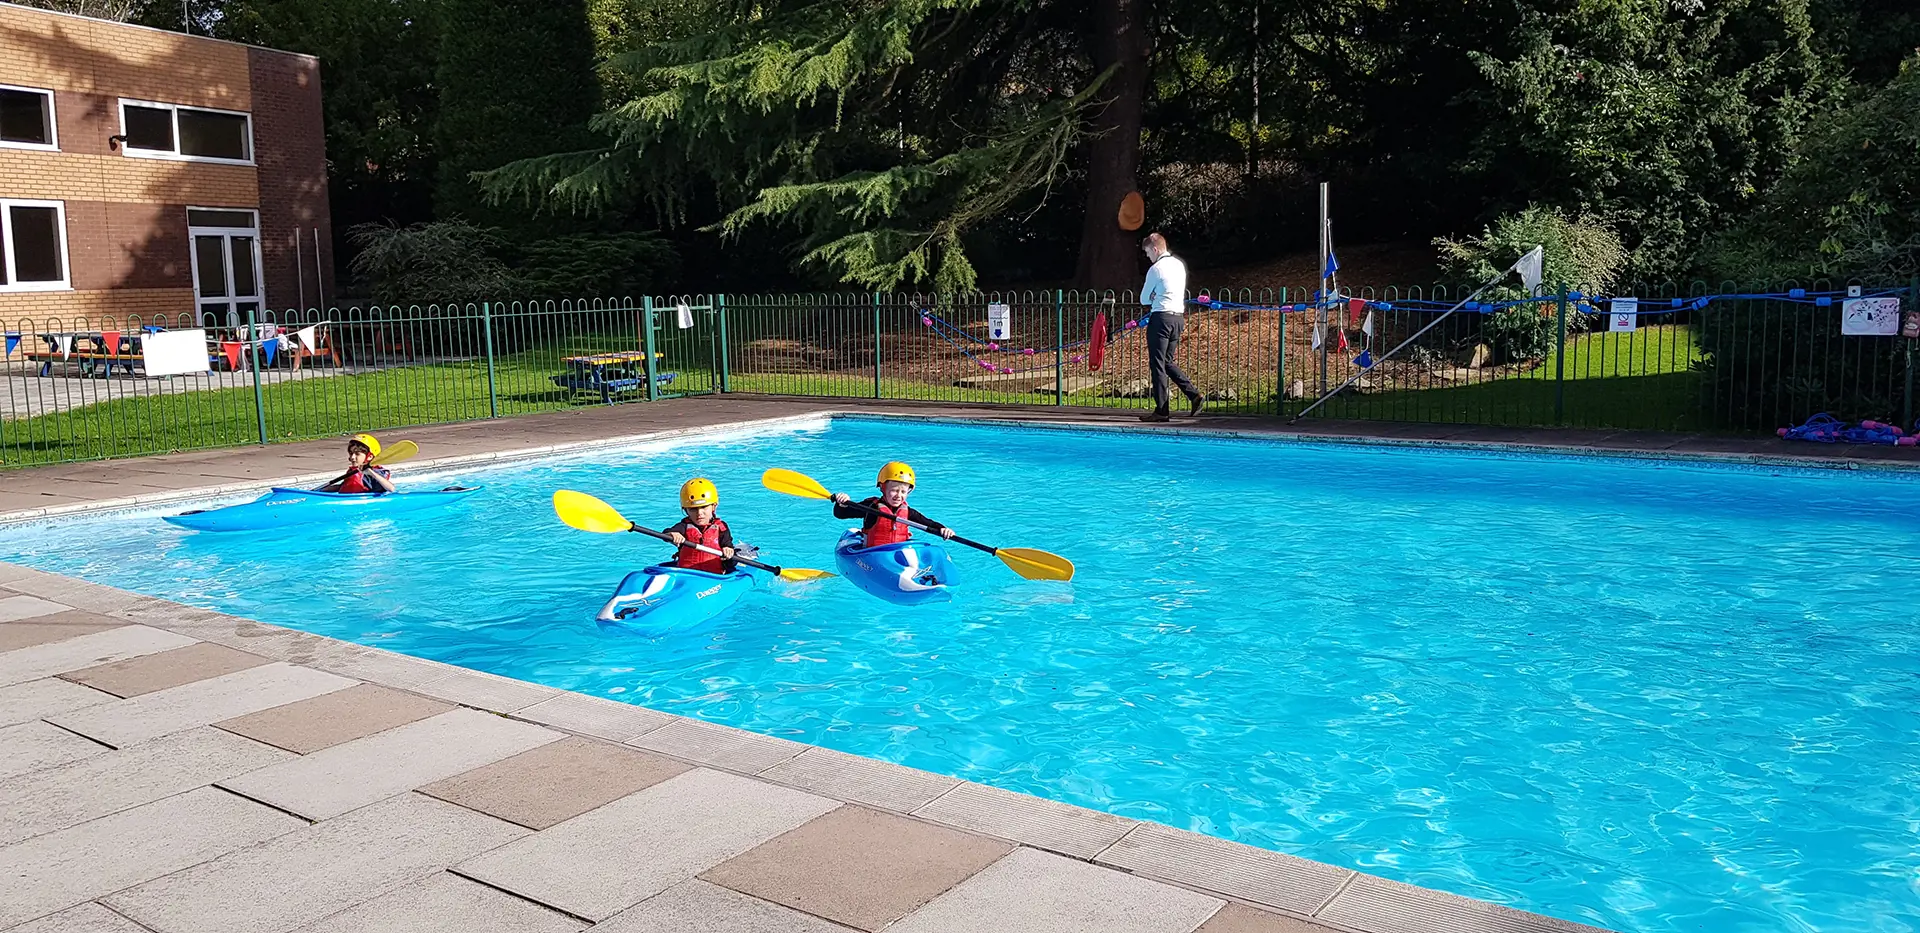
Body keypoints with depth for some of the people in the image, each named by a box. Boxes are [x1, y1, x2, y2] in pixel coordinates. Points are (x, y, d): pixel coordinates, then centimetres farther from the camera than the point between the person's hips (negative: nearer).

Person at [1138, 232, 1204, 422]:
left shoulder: (1156, 269, -10)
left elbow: (1144, 300, -4)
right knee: (1167, 362, 17)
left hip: (1161, 318, -8)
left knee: (1157, 364, -2)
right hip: (1179, 317, 8)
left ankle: (1162, 411, -1)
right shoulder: (1179, 265, 14)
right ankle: (1194, 395, 4)